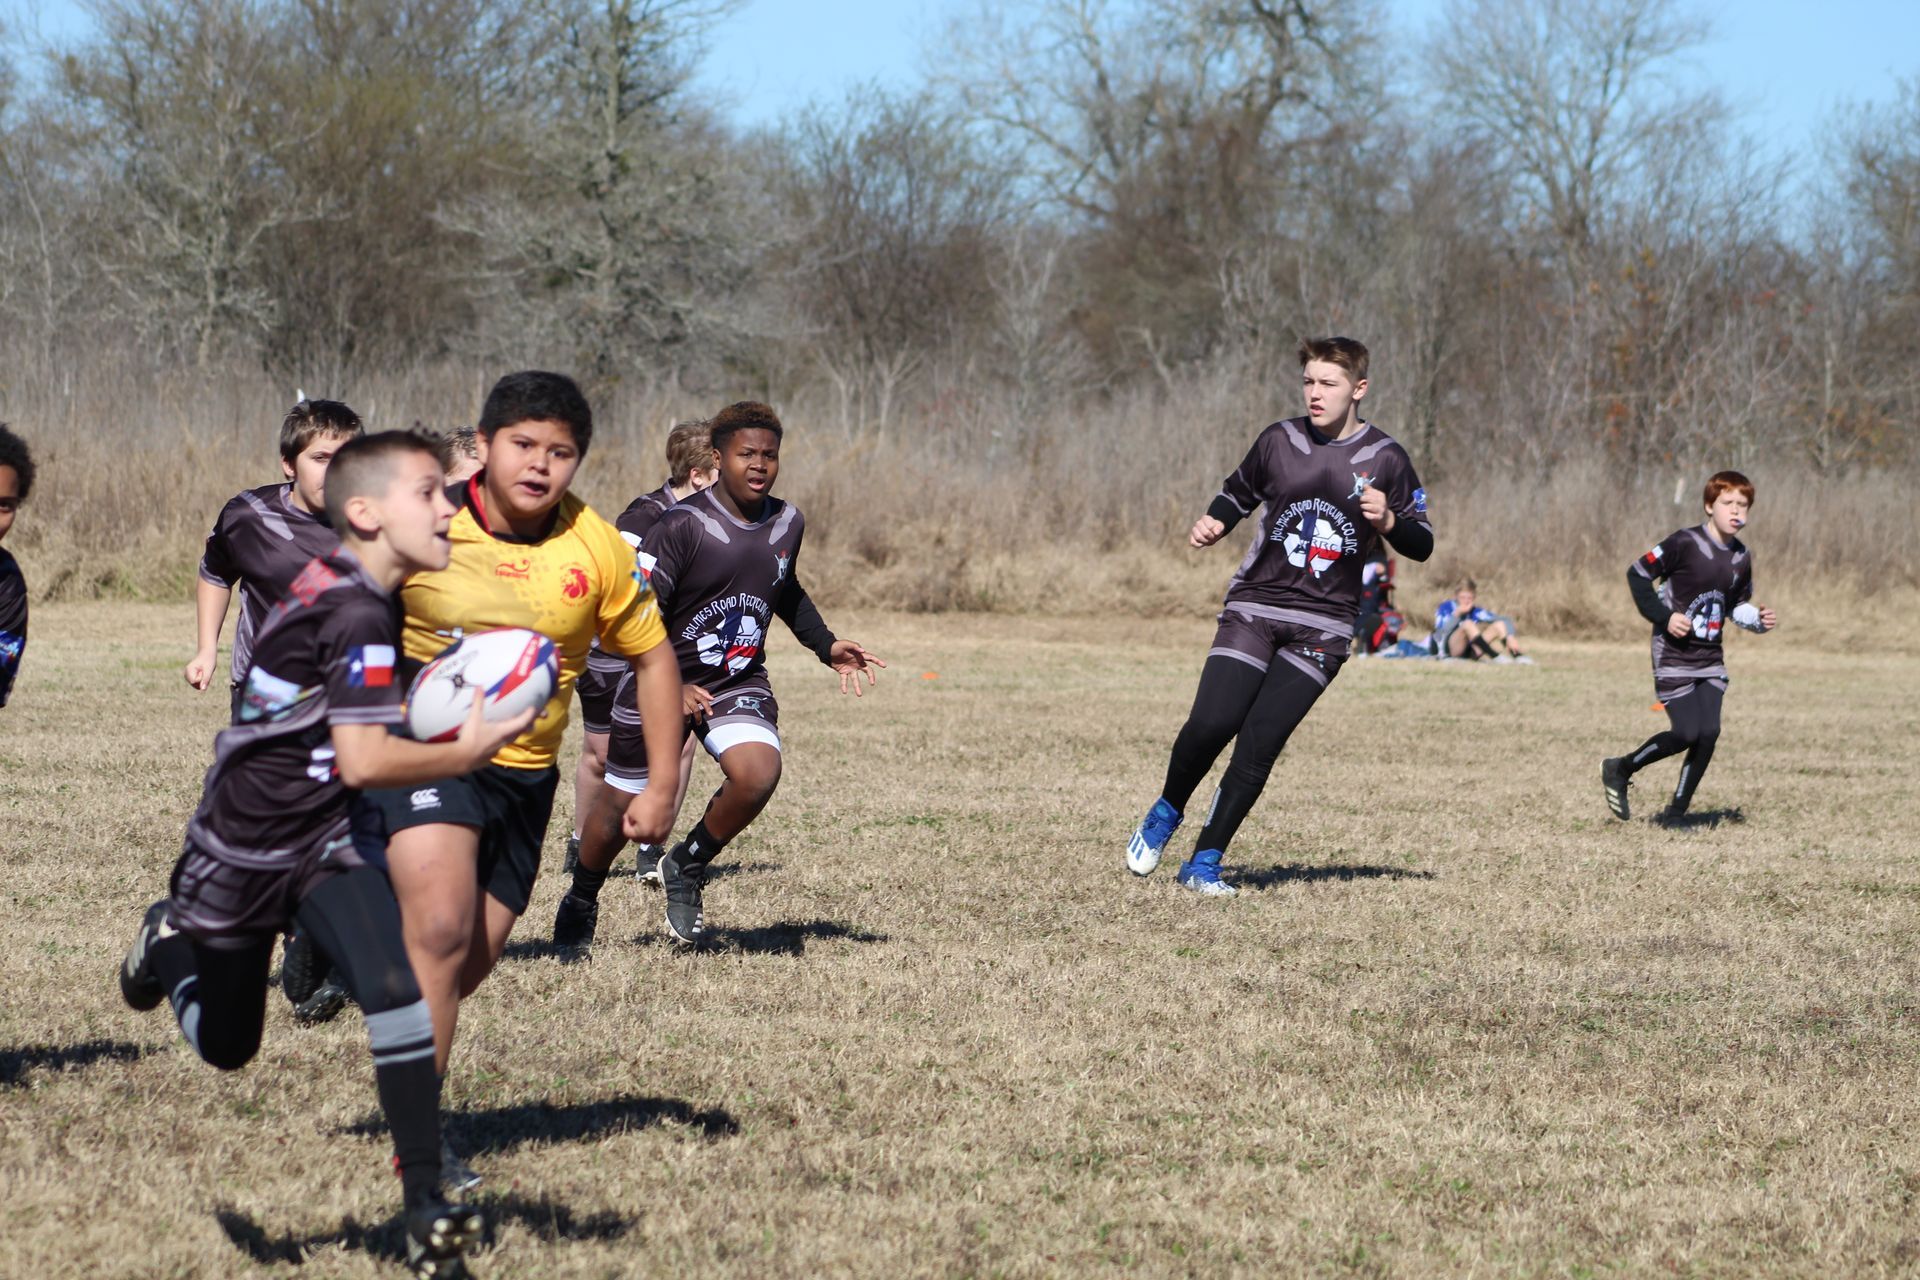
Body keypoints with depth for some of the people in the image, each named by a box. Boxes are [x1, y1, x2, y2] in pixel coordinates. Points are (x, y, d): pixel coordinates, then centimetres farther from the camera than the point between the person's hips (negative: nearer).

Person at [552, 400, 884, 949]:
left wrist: (826, 646, 13)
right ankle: (581, 903, 35)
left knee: (758, 773, -25)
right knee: (621, 803, 6)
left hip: (739, 681, 4)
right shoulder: (682, 524, -18)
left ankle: (688, 868, 1)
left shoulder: (787, 523, 1)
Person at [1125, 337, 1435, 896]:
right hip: (1254, 606, 1)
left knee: (1258, 746, -11)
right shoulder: (1280, 440, 5)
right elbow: (1239, 491, 23)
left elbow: (1422, 544, 4)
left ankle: (1205, 862, 0)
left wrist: (1388, 521, -17)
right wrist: (1215, 523, 1)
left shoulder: (1384, 459, 0)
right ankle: (1167, 812, 13)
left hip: (1322, 625, -1)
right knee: (1210, 725, -15)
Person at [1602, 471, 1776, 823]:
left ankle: (1675, 814, 7)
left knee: (1708, 734, -6)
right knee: (1687, 734, -13)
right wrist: (1663, 616, -18)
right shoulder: (1685, 543, -14)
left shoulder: (1742, 558, 6)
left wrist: (1759, 620, 0)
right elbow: (1637, 574, -9)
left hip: (1710, 660, 6)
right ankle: (1620, 770, 12)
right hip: (1674, 654, -6)